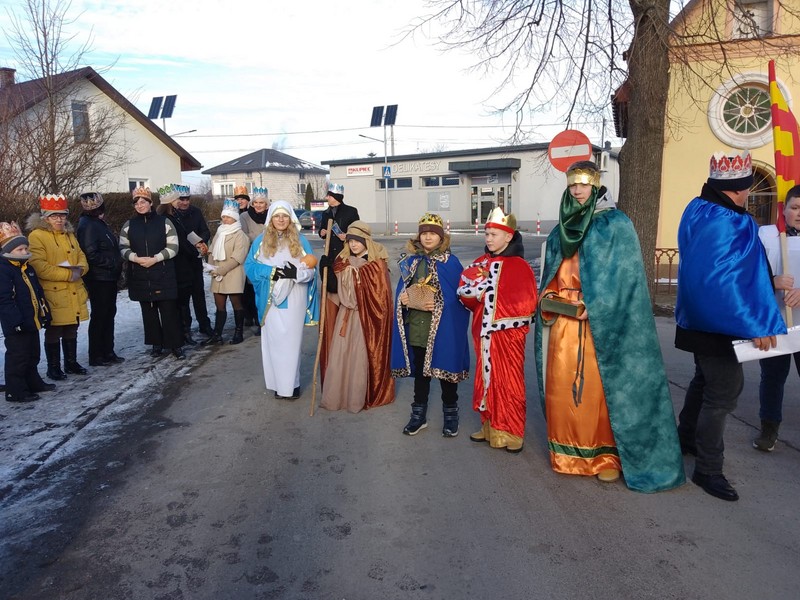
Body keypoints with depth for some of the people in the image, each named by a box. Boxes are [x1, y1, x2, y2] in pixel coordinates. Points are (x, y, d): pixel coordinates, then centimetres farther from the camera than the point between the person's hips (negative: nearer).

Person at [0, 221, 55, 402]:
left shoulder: (28, 268, 13)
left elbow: (39, 293, 19)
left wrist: (45, 313, 15)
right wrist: (16, 321, -24)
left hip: (32, 322, 9)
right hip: (16, 326, -9)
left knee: (33, 355, 19)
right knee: (17, 357, -2)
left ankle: (33, 382, 32)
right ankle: (15, 391, 6)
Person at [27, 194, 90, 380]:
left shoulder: (69, 234, 14)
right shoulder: (36, 236, -10)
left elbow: (81, 256, 15)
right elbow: (39, 267, -18)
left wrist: (80, 269, -8)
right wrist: (67, 274, -21)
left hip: (74, 293, 7)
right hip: (53, 295, -7)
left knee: (71, 331, 16)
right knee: (53, 333, 4)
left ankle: (71, 363, 28)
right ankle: (53, 367, 15)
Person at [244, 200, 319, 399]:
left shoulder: (300, 240, 4)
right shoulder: (261, 240, 6)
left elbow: (310, 268, 1)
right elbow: (250, 265, 3)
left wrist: (296, 273, -20)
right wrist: (271, 271, -13)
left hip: (293, 299, -1)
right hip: (271, 299, 1)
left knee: (291, 340, 2)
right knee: (274, 339, 4)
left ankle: (291, 383, 12)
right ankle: (278, 382, 14)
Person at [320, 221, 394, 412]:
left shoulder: (377, 263, -7)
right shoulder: (343, 261, 9)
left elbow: (381, 294, -7)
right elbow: (337, 288, 15)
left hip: (368, 317, -5)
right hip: (346, 315, 5)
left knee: (362, 356, -1)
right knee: (340, 354, 5)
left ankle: (359, 398, 10)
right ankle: (336, 396, 16)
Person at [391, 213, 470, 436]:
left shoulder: (450, 262, -7)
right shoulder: (411, 260, 7)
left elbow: (460, 296, -8)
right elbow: (402, 290, 13)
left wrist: (438, 305, -19)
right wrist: (404, 299, -8)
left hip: (443, 328, -4)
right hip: (416, 327, 4)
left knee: (445, 368, 7)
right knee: (419, 370, 14)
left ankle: (450, 414, 24)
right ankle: (419, 414, 28)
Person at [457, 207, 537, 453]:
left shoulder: (518, 266, -7)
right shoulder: (481, 263, 10)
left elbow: (527, 302, -11)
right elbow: (464, 291, 5)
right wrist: (476, 294, -15)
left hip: (507, 333, -5)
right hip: (485, 332, 5)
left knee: (508, 381, 0)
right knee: (487, 379, 11)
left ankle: (512, 433, 11)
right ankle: (490, 427, 24)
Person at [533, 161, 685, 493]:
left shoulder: (617, 225, -3)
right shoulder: (560, 231, 15)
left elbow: (624, 277, -9)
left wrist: (592, 307, -16)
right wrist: (548, 299, 0)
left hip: (600, 325, -5)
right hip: (563, 322, 5)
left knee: (600, 389, -1)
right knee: (562, 387, 6)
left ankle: (608, 455, 12)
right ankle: (570, 451, 20)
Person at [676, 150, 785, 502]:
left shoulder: (698, 210, 6)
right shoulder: (726, 223, -23)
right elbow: (723, 281, -28)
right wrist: (755, 326, -22)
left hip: (701, 319, 10)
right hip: (720, 323, -10)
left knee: (706, 380, 23)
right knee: (723, 391, -3)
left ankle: (686, 438, 38)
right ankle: (708, 469, 6)